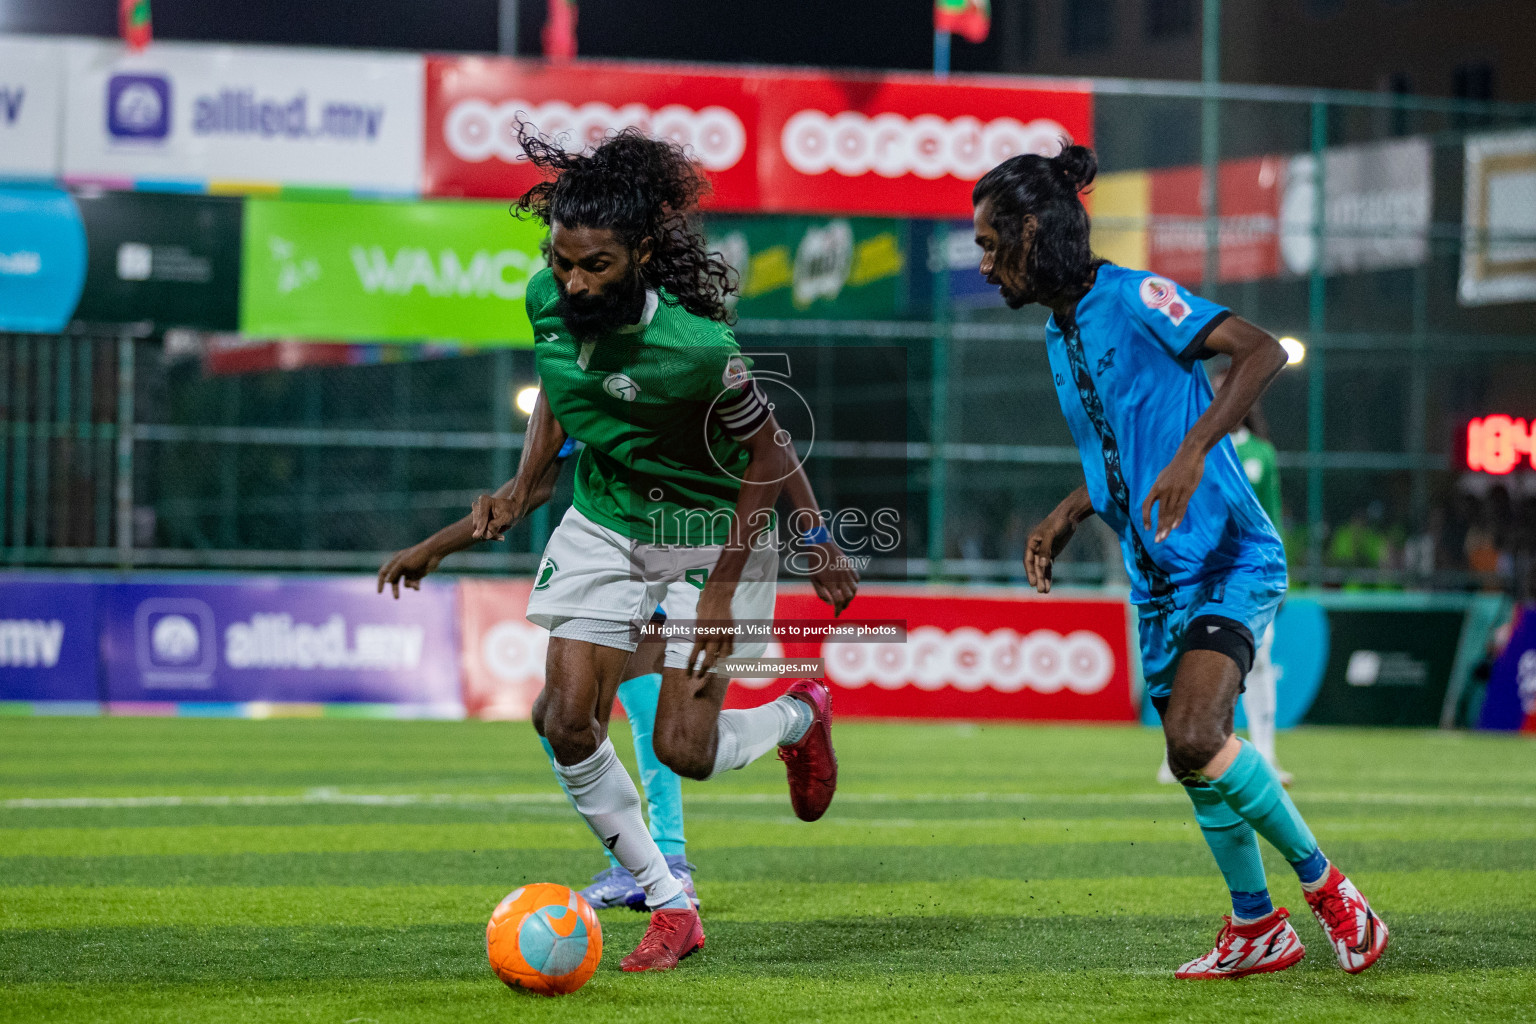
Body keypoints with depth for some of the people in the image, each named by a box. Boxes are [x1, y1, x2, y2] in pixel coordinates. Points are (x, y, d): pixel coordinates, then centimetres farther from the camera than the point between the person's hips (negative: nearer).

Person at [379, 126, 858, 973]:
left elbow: (766, 453, -19)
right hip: (603, 528, 5)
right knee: (567, 722, -9)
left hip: (711, 531, -5)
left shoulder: (695, 346, -33)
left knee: (682, 750, -8)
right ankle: (670, 907, 7)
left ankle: (799, 717, 28)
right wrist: (522, 488, 1)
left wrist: (721, 590, -17)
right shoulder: (548, 300, -15)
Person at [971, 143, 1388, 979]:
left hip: (1229, 559, -9)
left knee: (1196, 739, -24)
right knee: (1197, 768, 10)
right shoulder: (1059, 333, 15)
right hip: (1159, 580, 9)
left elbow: (1262, 351, -22)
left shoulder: (1134, 298, -11)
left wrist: (1192, 453, -30)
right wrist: (1065, 520, 14)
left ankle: (1324, 886, -8)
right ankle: (1256, 930, 24)